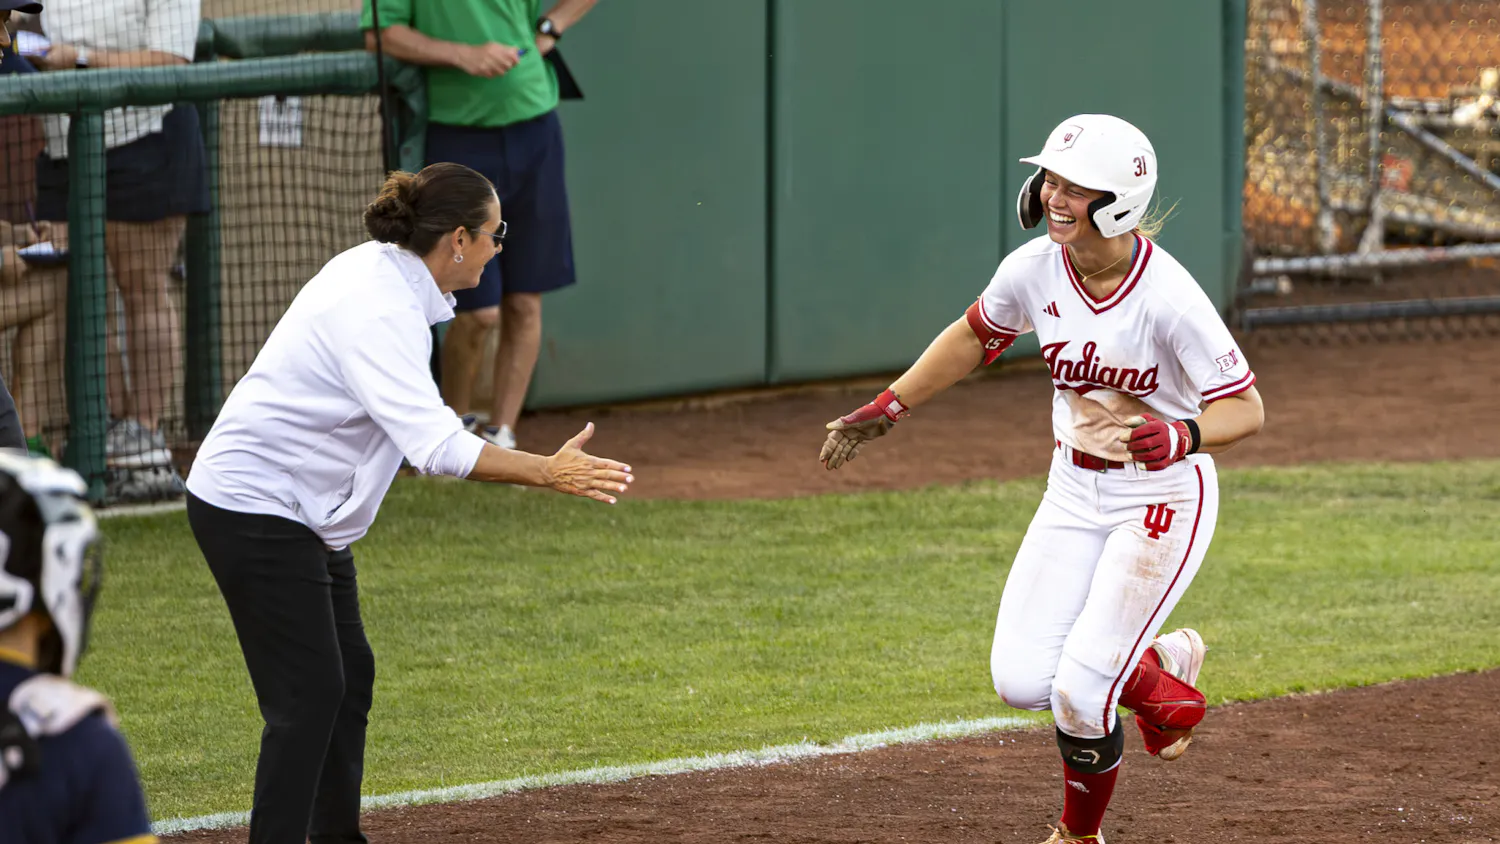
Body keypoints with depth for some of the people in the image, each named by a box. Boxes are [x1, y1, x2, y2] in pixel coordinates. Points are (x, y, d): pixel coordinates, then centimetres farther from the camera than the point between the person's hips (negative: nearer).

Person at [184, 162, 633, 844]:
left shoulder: (375, 269, 4)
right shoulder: (380, 311, -27)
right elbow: (437, 446, -37)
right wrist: (547, 473, -39)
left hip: (308, 516, 11)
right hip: (254, 511, -11)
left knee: (349, 676, 16)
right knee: (309, 692, -13)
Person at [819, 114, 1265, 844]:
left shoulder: (1168, 298, -24)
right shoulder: (1035, 270, -9)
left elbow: (1246, 408, -22)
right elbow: (975, 336, 12)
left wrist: (1180, 437, -42)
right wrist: (884, 410, 12)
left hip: (1162, 501, -6)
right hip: (1074, 497, 6)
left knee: (1080, 692, -14)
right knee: (1021, 681, -7)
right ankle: (1156, 669, 23)